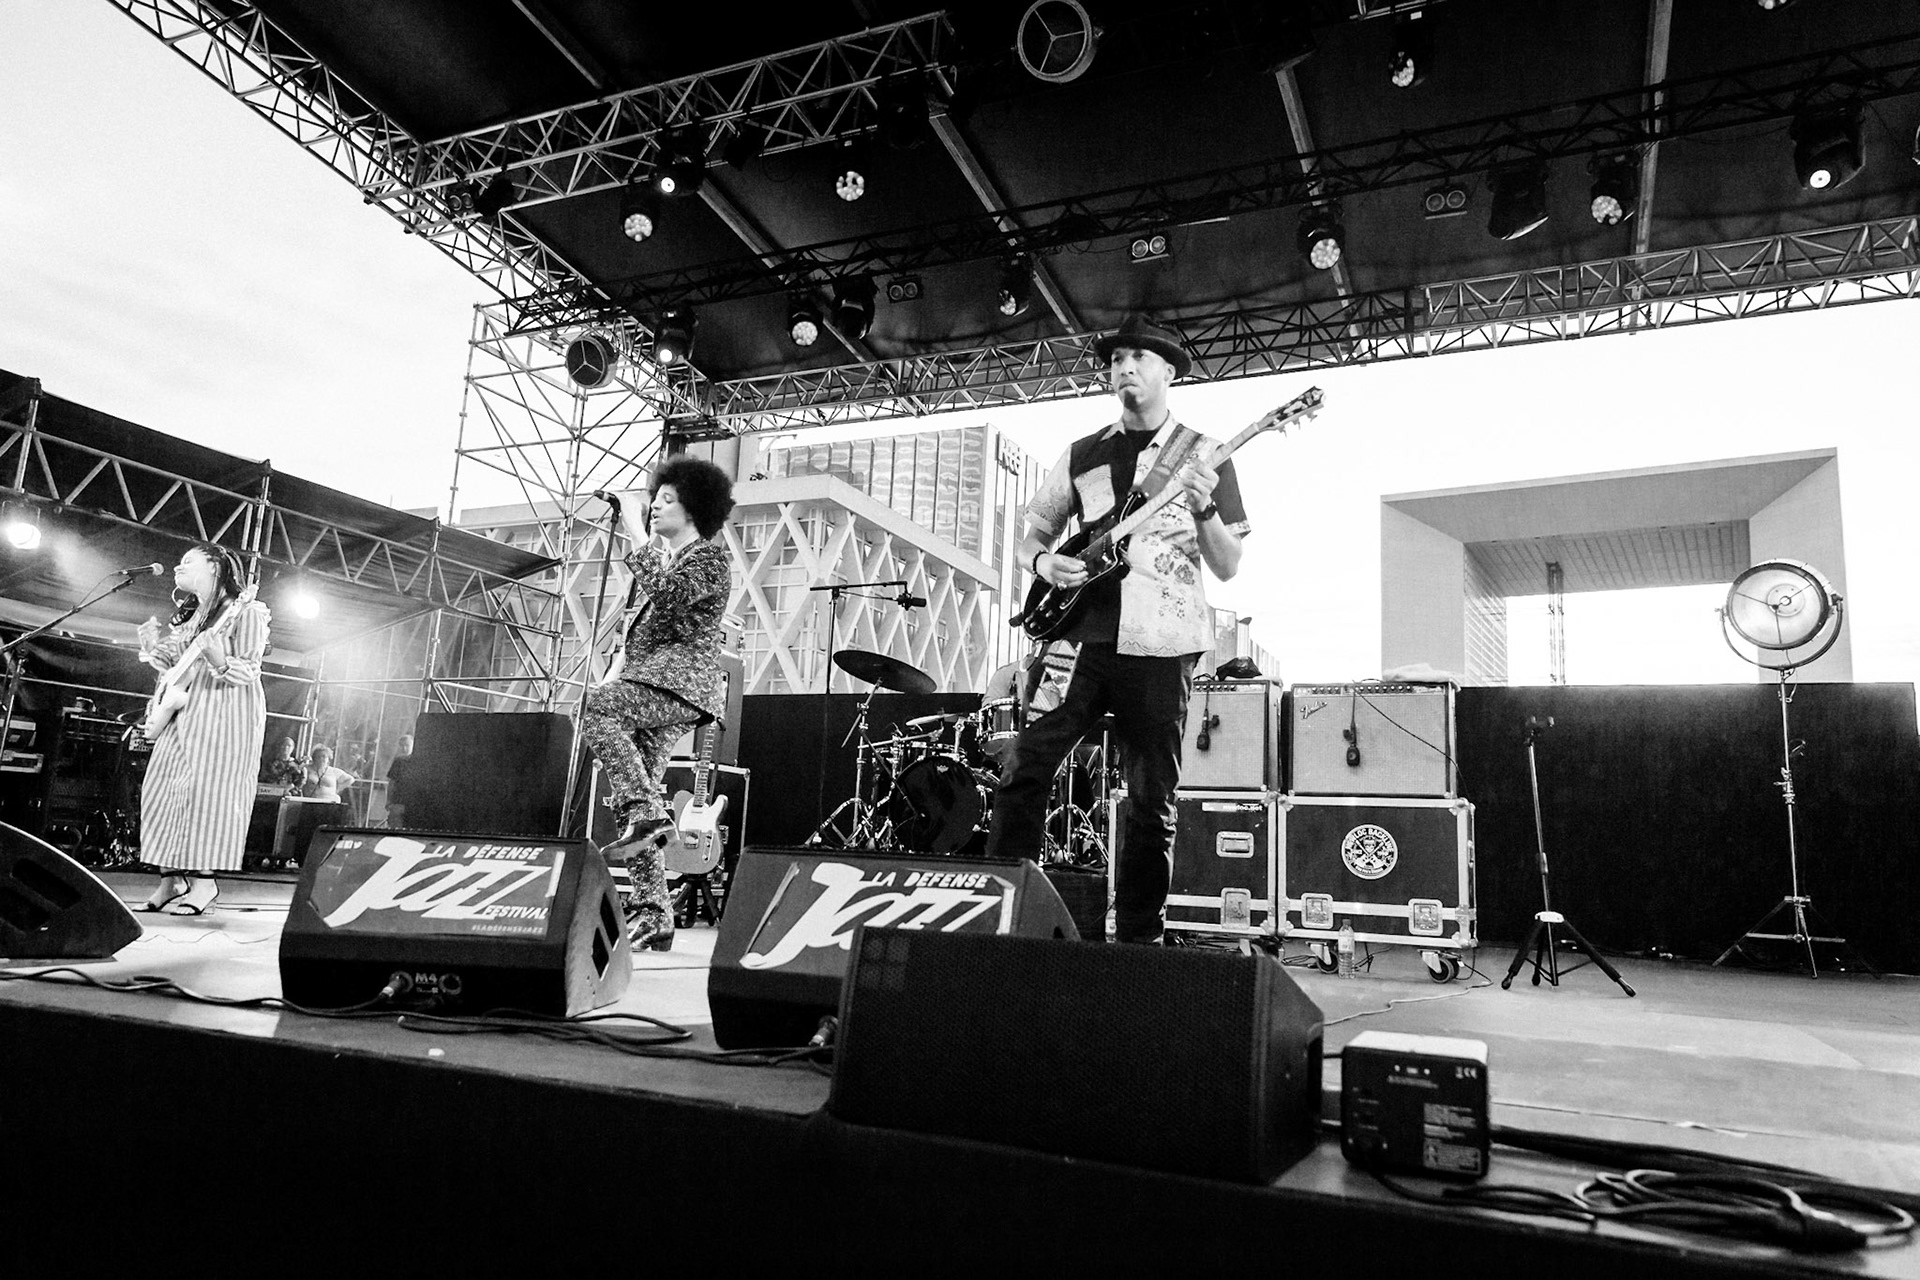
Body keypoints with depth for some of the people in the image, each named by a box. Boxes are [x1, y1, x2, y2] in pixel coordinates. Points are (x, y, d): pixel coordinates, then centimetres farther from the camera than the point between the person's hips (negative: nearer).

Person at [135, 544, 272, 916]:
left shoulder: (246, 612, -5)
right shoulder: (188, 617, 20)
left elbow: (249, 671, -12)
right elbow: (174, 669, 22)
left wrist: (220, 662, -31)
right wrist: (154, 648, 5)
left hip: (225, 713, -8)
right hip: (183, 714, 8)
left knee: (208, 789, -13)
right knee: (163, 790, 3)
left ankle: (203, 883, -9)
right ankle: (171, 881, 8)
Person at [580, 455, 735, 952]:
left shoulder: (711, 556, 0)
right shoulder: (660, 558, 26)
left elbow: (668, 595, -17)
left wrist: (637, 538, -11)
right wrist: (616, 670, 12)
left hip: (683, 678, -8)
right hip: (648, 685, 8)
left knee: (596, 708, -30)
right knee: (629, 801, 0)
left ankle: (646, 812, -30)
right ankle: (652, 915, 1)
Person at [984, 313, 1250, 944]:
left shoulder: (1203, 455, 8)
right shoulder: (1083, 454, 16)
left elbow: (1228, 567, 5)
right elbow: (1033, 532, 21)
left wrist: (1203, 509, -13)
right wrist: (1044, 562, -1)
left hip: (1159, 648, -2)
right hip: (1080, 636, 2)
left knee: (1152, 802, 2)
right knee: (1024, 769, -7)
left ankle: (1137, 938, 14)